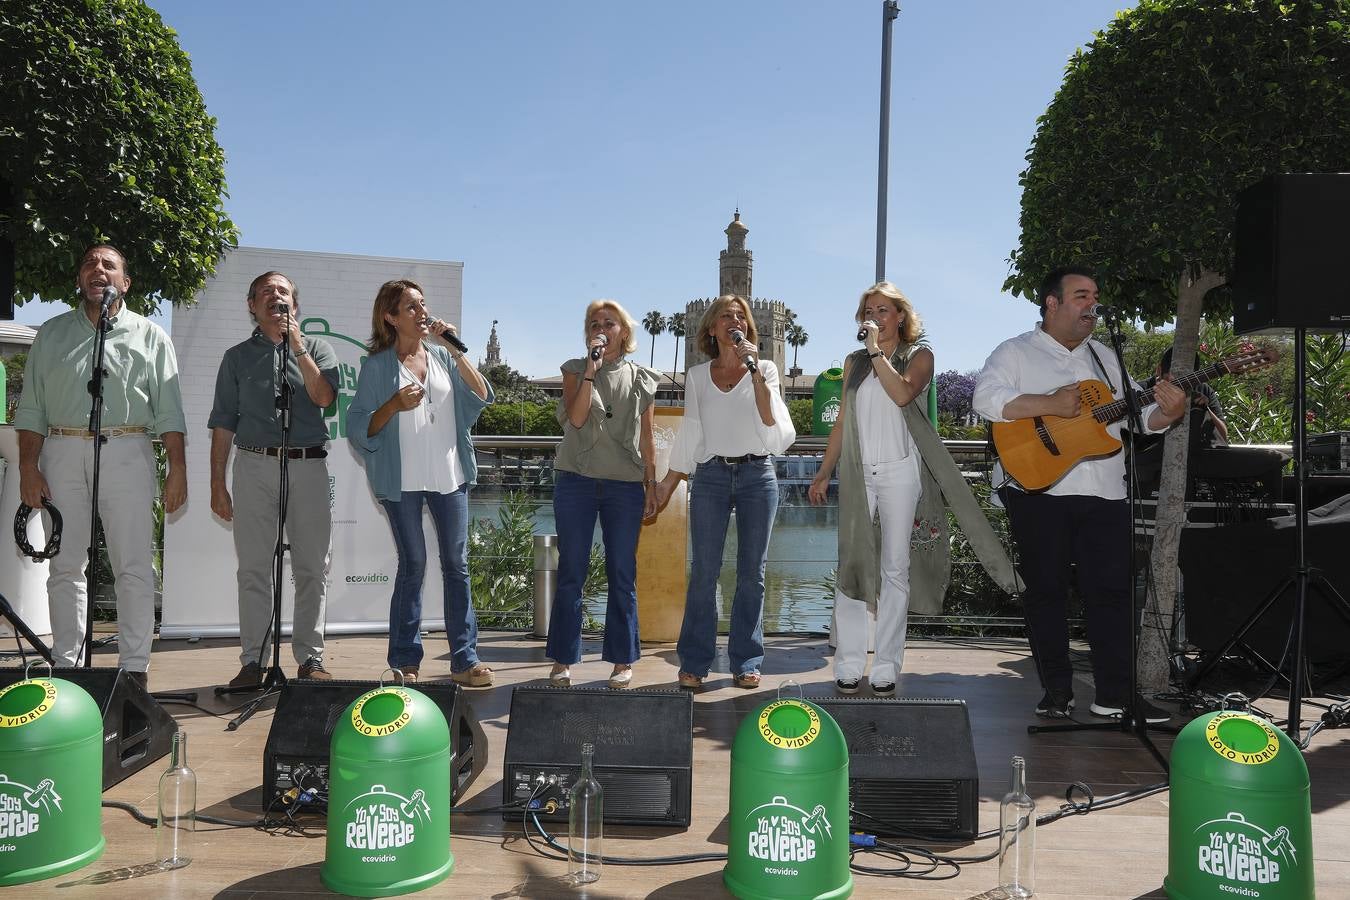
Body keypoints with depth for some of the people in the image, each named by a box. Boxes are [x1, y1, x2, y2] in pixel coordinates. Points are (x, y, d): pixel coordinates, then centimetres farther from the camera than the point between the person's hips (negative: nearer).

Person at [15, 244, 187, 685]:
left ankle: (135, 666, 2)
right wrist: (28, 467, 0)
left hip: (127, 453, -1)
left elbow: (168, 411, 6)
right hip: (63, 451, 2)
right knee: (65, 564, 4)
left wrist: (177, 468, -3)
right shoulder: (52, 334, 16)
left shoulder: (149, 336, 12)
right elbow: (31, 408, 11)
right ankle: (65, 663, 12)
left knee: (134, 566, -3)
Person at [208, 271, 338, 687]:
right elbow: (223, 422, 11)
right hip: (255, 465, 1)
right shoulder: (238, 356, 15)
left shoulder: (317, 348, 13)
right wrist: (217, 484, 5)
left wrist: (296, 345, -9)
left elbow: (323, 397, -7)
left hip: (309, 466, 0)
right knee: (253, 569, 1)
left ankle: (310, 658, 9)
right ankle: (254, 661, 7)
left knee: (312, 568, 1)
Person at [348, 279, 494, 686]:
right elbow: (360, 427, -2)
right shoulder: (378, 366, 1)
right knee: (412, 565, 1)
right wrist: (395, 404, -17)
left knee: (457, 565, 3)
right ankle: (405, 661, 12)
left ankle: (465, 659, 7)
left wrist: (457, 351, -8)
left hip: (450, 474, 3)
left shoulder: (442, 357, 10)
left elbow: (481, 396, -1)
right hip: (403, 479, -3)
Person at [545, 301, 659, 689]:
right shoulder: (575, 370, 7)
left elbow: (646, 439, 11)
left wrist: (651, 486, 7)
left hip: (625, 485, 1)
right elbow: (576, 418, -9)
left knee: (622, 575, 4)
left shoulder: (640, 379, 10)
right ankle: (563, 660, 10)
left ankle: (622, 661, 12)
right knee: (571, 573, 2)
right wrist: (591, 370, -14)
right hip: (576, 481, 0)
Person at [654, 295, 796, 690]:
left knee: (751, 572, 2)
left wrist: (755, 372, -14)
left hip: (757, 474, 0)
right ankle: (694, 663, 4)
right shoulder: (697, 376, 11)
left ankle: (746, 662, 10)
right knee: (704, 571, -4)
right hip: (710, 476, 0)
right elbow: (688, 435, 14)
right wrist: (667, 484, 10)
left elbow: (772, 423, -7)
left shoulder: (765, 370, 7)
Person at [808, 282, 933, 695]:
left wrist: (876, 352, -12)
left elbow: (902, 394, -17)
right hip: (857, 472, 3)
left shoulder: (918, 356, 5)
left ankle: (886, 668, 4)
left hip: (898, 471, -3)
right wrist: (823, 473, 13)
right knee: (852, 565, -1)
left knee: (894, 569, -1)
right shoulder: (855, 362, 16)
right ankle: (849, 665, 4)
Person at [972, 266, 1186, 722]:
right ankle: (1056, 692, 13)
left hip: (1104, 493, 4)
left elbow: (1140, 414, 16)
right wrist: (1050, 404, -22)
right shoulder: (1016, 352, 3)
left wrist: (1167, 413, -7)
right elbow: (986, 398, -15)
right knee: (1046, 589, 3)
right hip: (1038, 490, -4)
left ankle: (1115, 694, 8)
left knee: (1111, 589, 1)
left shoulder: (1106, 358, 20)